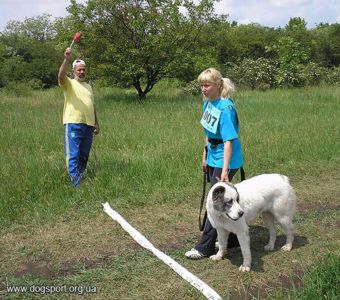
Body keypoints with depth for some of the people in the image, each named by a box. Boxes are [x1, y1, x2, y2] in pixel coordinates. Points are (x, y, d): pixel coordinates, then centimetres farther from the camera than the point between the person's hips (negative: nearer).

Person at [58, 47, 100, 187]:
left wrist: (96, 123, 20)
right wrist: (66, 60, -33)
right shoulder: (69, 83, 3)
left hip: (88, 125, 6)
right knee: (73, 155, -7)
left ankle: (80, 178, 24)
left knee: (84, 156, 12)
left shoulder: (88, 86, 21)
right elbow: (61, 76, -21)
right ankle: (75, 184, -6)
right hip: (73, 124, -6)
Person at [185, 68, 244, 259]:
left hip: (225, 161, -9)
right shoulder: (207, 103, 4)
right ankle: (232, 238, 32)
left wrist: (225, 170, -30)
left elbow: (229, 140, -26)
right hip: (213, 159, 9)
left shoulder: (225, 108, -22)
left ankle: (204, 248, 8)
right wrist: (205, 156, 20)